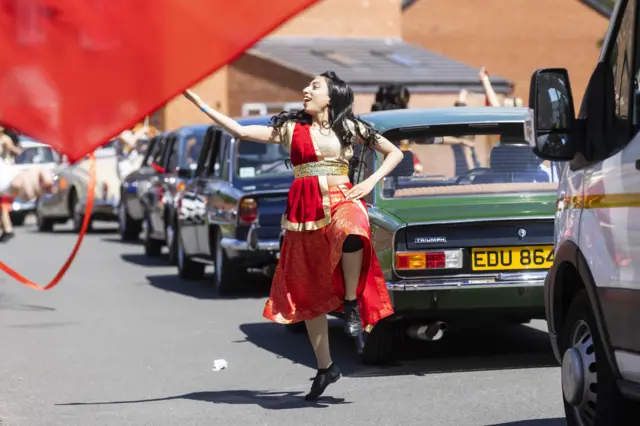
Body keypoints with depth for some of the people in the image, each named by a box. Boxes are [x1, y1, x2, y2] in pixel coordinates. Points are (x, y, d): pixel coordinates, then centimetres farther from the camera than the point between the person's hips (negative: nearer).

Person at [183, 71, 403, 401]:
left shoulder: (350, 128, 9)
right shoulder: (291, 127, 12)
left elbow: (395, 153, 14)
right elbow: (241, 132, 6)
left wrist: (370, 183, 0)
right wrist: (202, 105, 2)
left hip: (341, 200, -3)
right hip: (304, 209, 3)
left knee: (350, 231, -40)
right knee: (308, 291, 5)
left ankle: (352, 303, -19)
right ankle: (325, 367, 17)